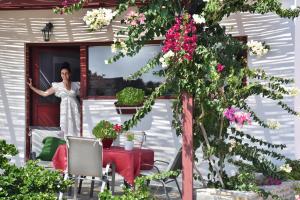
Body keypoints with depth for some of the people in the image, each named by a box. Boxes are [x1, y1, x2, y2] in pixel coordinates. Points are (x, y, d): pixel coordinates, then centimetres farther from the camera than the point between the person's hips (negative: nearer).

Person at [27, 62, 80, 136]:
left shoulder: (76, 85, 6)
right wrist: (31, 86, 8)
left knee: (76, 128, -5)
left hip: (75, 110, 0)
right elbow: (44, 93, 9)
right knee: (65, 128, -5)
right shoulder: (57, 86, 6)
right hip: (65, 110, 0)